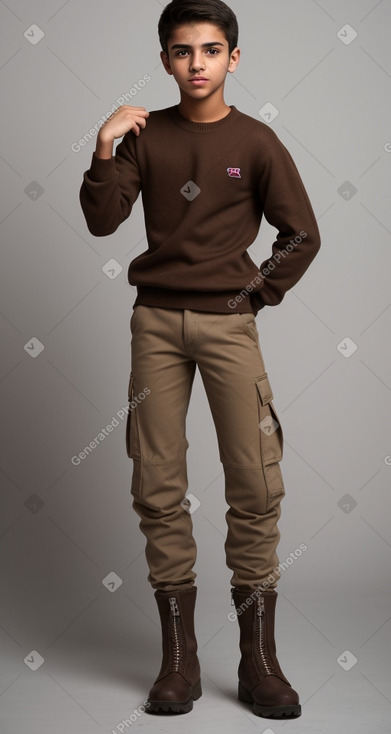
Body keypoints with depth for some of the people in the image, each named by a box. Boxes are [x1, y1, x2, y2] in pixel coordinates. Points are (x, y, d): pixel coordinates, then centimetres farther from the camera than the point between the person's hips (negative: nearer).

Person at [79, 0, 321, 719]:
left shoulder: (256, 141, 3)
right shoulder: (143, 133, 8)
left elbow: (301, 235, 6)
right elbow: (102, 222, 0)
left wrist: (255, 295, 1)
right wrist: (104, 151, -11)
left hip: (228, 323, -1)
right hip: (156, 321, 2)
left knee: (255, 487, -7)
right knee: (157, 488, -1)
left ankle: (258, 659, 4)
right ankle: (179, 655, 9)